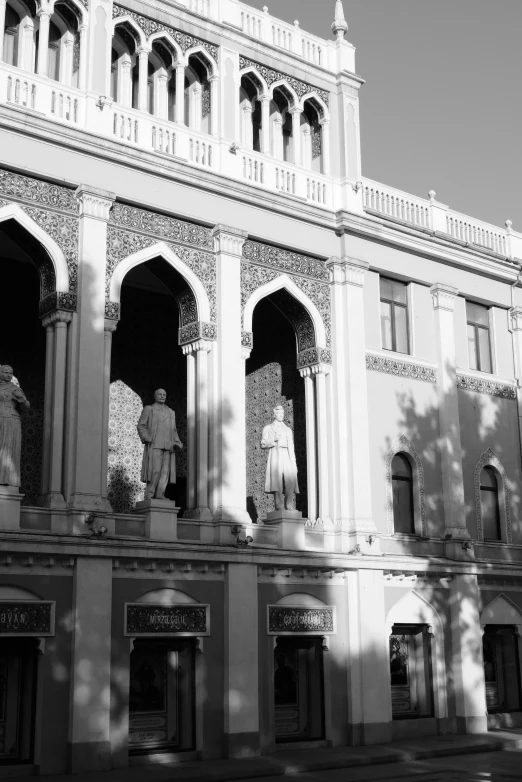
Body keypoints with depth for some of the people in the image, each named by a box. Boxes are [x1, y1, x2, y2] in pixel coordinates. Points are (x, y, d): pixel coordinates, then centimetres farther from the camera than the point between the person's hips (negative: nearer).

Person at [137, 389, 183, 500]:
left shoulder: (171, 412, 22)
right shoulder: (148, 409, 10)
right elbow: (141, 425, 2)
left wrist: (177, 443, 5)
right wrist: (147, 439, -13)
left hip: (167, 446, 4)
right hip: (154, 445, -4)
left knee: (165, 471, -6)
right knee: (155, 469, -14)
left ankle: (159, 495, -7)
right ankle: (149, 495, -11)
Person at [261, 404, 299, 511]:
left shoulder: (288, 429, 26)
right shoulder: (268, 428, 18)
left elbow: (291, 447, 20)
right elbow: (263, 444, 9)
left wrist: (294, 464, 11)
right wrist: (273, 441, -9)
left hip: (286, 456, 2)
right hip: (275, 455, -2)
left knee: (290, 481, -14)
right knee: (277, 482, -14)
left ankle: (290, 507, -18)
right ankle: (279, 506, -16)